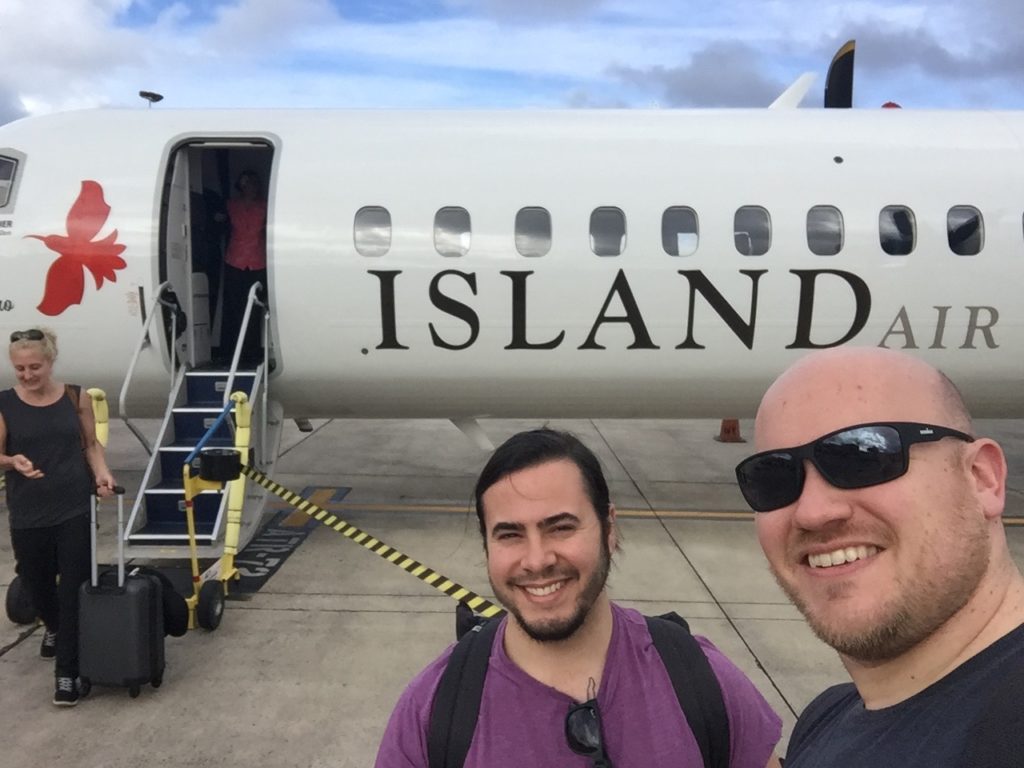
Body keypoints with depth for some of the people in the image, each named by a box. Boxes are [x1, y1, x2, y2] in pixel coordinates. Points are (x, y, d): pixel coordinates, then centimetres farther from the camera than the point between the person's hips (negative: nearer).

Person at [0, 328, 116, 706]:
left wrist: (102, 473, -11)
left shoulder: (76, 397, -3)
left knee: (74, 589, -2)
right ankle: (53, 628, 51)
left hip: (75, 510, -1)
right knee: (36, 584, 18)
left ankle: (67, 672, 8)